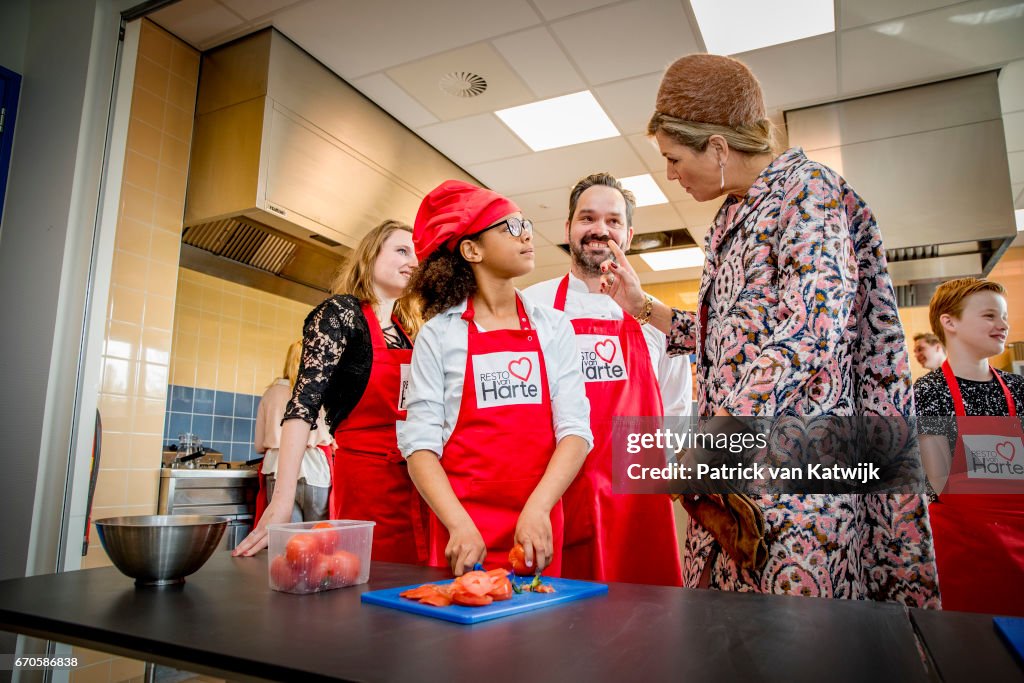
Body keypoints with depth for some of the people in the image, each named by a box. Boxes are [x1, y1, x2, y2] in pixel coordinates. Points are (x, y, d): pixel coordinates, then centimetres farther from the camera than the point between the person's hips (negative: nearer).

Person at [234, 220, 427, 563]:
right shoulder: (341, 312, -6)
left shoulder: (408, 328, 13)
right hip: (364, 477, -6)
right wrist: (283, 498, -24)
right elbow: (304, 401, -16)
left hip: (414, 478, 7)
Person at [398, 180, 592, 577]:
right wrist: (460, 524, -19)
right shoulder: (439, 333, 1)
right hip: (462, 530, -2)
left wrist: (537, 509, -17)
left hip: (537, 530, 2)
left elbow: (575, 428, -2)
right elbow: (420, 442, -5)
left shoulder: (553, 326, 6)